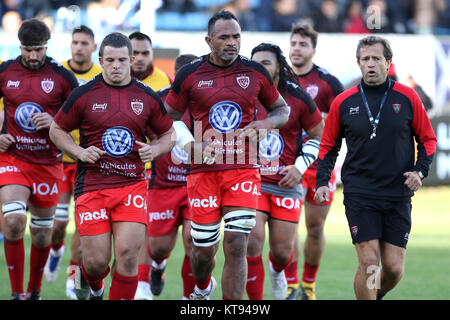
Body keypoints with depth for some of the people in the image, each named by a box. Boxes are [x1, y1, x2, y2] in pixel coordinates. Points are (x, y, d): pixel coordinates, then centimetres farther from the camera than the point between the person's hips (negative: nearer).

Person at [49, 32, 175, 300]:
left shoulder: (148, 97, 6)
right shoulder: (84, 95, 1)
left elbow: (169, 134, 17)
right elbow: (57, 130, 11)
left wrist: (155, 150, -4)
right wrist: (79, 152, -6)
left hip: (132, 184, 1)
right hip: (91, 185, -1)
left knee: (128, 254, -12)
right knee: (96, 261, -3)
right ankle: (93, 286, 33)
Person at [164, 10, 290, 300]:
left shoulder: (256, 73, 5)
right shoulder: (190, 75, 2)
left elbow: (282, 109, 19)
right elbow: (169, 120, 11)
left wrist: (266, 124, -4)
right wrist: (191, 145, -7)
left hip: (243, 171, 0)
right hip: (204, 170, 0)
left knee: (236, 246, -11)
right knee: (204, 249, 6)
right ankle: (202, 288, 40)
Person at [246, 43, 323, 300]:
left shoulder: (298, 98, -4)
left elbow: (319, 135, 7)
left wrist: (300, 166, -5)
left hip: (286, 183, 0)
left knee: (282, 252, 4)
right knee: (253, 243, -17)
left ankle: (277, 270, 43)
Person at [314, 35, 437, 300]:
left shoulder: (407, 97, 2)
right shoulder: (343, 102, 3)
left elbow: (428, 140, 10)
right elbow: (329, 146, 13)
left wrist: (420, 171, -6)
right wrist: (322, 182, 1)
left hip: (398, 196, 1)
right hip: (359, 194, -1)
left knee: (394, 268, 0)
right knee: (368, 263, -12)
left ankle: (376, 295, 30)